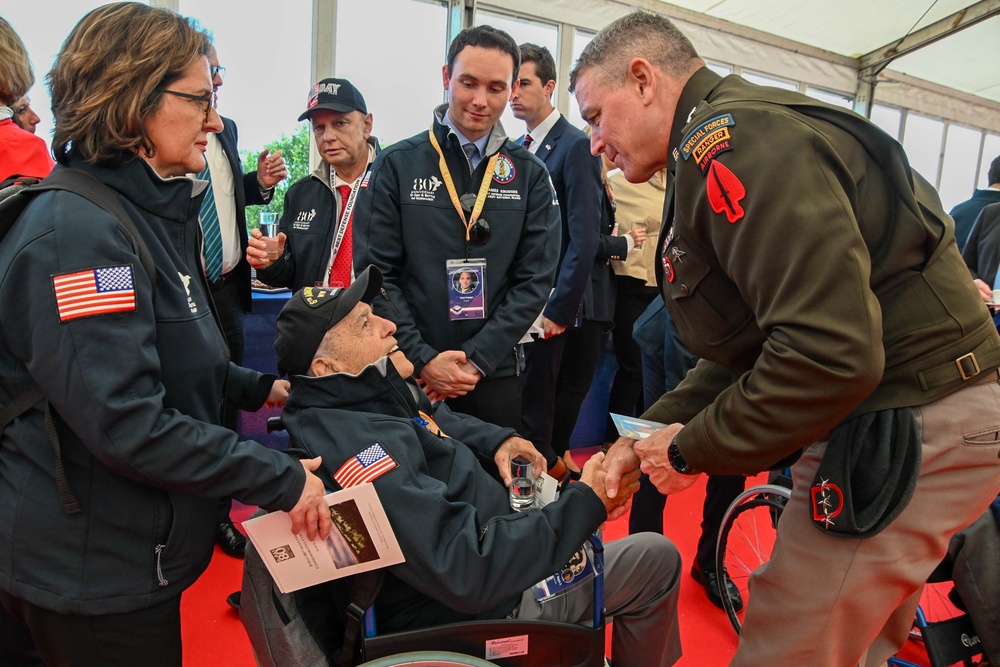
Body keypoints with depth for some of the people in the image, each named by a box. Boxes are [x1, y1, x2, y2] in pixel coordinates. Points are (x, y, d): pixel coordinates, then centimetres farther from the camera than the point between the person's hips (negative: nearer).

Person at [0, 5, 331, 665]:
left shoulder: (152, 214, 7)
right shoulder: (77, 232, -24)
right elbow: (126, 424, -30)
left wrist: (261, 385, 7)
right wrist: (281, 478, -25)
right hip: (92, 574, -9)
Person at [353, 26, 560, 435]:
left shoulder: (530, 177, 2)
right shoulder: (396, 166, -2)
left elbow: (535, 279, -2)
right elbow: (375, 272, -5)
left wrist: (477, 359, -10)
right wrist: (423, 358, -12)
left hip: (496, 374, 1)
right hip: (409, 374, -1)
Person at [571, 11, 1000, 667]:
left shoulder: (734, 141, -18)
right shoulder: (748, 136, 16)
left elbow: (831, 353, -29)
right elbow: (750, 349, 15)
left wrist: (692, 450, -15)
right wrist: (651, 435, 6)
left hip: (909, 433, -10)